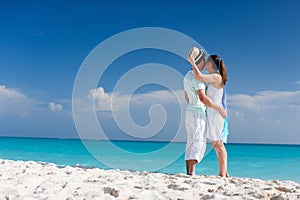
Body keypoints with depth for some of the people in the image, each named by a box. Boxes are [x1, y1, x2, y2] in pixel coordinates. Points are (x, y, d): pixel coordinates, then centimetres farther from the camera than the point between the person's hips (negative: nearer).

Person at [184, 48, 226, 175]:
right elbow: (202, 98, -22)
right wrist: (218, 108, -15)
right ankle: (191, 172, -18)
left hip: (189, 112, 9)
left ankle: (188, 172, 7)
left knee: (190, 144, 8)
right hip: (198, 113, -9)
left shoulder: (187, 76, 16)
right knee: (198, 142, -11)